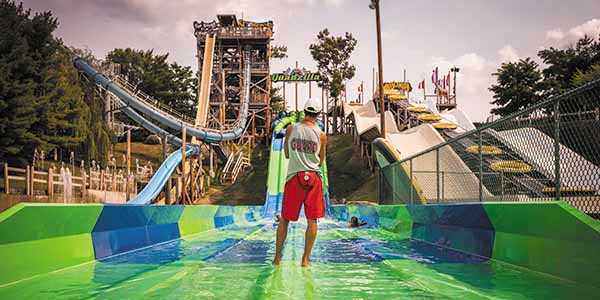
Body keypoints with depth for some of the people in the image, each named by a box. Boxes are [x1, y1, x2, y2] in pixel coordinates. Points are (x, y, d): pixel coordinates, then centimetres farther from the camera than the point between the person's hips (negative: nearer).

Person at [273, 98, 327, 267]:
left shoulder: (291, 129, 1)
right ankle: (306, 259, 6)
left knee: (285, 218, 11)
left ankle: (277, 257, 16)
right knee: (312, 220, 6)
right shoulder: (321, 135, 1)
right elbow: (320, 161, 11)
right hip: (314, 177, 0)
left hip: (294, 176, 1)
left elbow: (287, 154, 11)